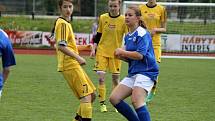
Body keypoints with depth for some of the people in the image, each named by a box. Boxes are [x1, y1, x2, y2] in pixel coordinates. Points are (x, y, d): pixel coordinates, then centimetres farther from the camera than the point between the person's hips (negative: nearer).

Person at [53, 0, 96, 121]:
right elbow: (61, 46, -21)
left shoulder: (66, 23, 19)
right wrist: (78, 58, -19)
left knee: (92, 94, 12)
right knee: (86, 96, -13)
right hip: (70, 65, -10)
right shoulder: (63, 24, -11)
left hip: (74, 65, 10)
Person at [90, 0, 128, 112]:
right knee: (101, 77, -8)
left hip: (115, 53, -1)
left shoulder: (123, 20, -4)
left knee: (115, 78, 4)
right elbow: (98, 35, 11)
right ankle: (102, 103, -1)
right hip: (102, 51, 1)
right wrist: (94, 48, 5)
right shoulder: (103, 18, 2)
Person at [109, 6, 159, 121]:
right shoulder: (128, 36, 17)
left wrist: (123, 52, -8)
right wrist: (121, 56, 1)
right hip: (132, 73, 9)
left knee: (136, 100, -26)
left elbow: (140, 55, -20)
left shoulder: (142, 34, -9)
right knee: (114, 98, 1)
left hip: (146, 72, -9)